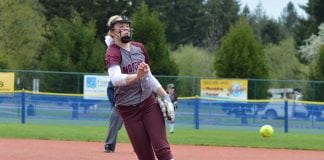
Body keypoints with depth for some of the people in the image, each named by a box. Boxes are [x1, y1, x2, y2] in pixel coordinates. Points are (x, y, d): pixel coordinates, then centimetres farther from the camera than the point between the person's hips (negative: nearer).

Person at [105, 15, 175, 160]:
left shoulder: (139, 48, 10)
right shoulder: (112, 53, -9)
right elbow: (115, 79, -29)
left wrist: (165, 97, 13)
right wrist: (136, 76, -47)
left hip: (149, 104, 4)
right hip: (128, 110, -4)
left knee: (162, 148, -10)